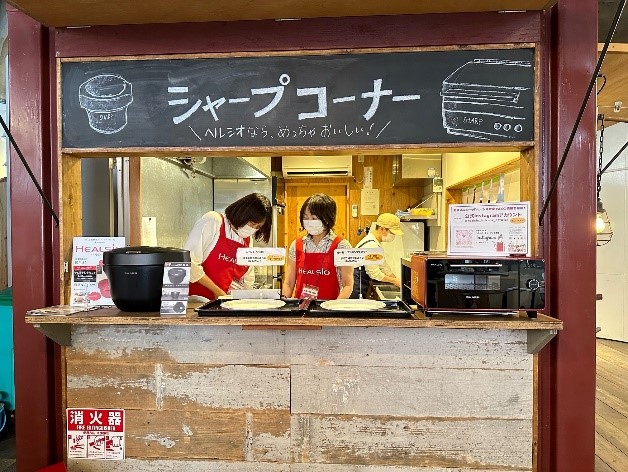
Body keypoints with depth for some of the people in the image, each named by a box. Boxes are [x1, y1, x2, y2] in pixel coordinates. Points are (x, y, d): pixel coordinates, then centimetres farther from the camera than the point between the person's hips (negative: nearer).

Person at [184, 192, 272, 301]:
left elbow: (246, 280, 17)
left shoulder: (248, 240, 11)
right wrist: (217, 292, -9)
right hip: (196, 299, -5)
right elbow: (189, 263, -13)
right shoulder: (212, 221, -6)